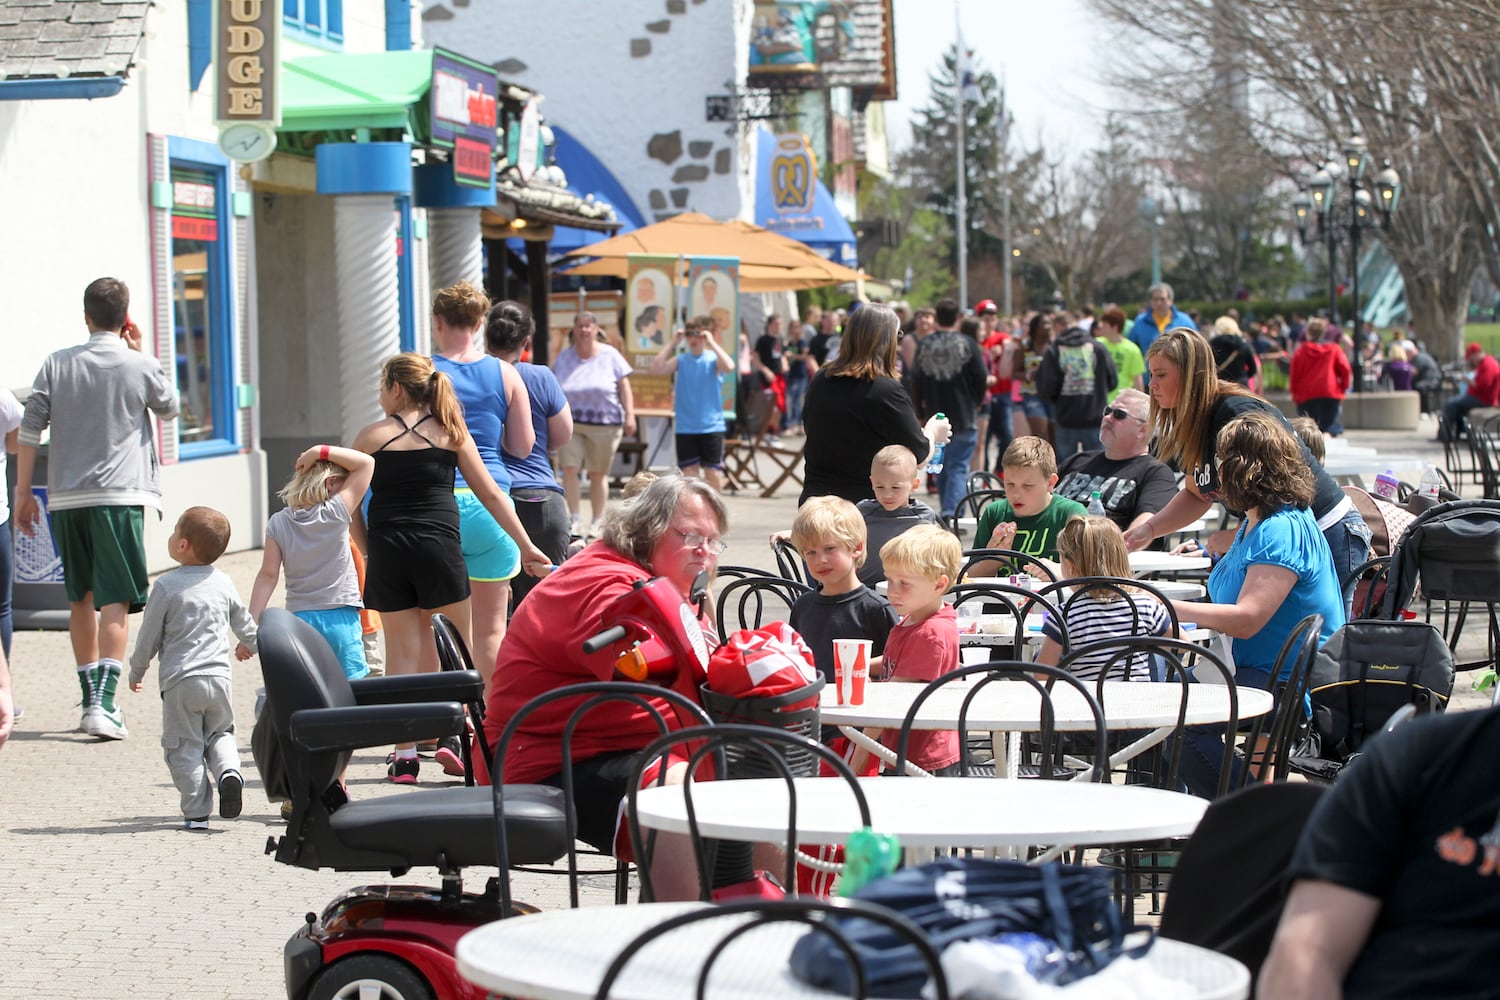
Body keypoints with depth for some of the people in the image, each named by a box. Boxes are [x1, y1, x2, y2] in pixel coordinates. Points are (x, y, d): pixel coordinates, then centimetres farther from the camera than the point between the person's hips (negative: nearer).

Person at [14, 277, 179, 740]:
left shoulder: (57, 365, 5)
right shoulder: (141, 366, -2)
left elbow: (29, 431, 2)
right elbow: (170, 408, 17)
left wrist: (23, 492, 9)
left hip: (66, 497, 3)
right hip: (119, 495, -3)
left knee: (81, 599, 15)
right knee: (116, 601, -6)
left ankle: (92, 700, 22)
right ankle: (103, 705, -18)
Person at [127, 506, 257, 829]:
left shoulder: (166, 585, -7)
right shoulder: (223, 583, 7)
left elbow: (149, 636, -2)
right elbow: (243, 620, 22)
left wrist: (136, 672, 14)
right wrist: (249, 645, 45)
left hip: (180, 681, -4)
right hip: (219, 676, 4)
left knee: (185, 748, 4)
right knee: (220, 733, 22)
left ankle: (196, 812, 0)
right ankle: (228, 769, -7)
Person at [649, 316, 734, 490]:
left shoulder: (713, 359, -2)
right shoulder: (681, 360, 6)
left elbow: (729, 367, -23)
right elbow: (656, 369, -8)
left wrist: (711, 343, -18)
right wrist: (673, 343, -6)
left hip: (711, 426, -2)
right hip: (685, 428, 2)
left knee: (714, 473, 0)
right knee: (688, 473, 4)